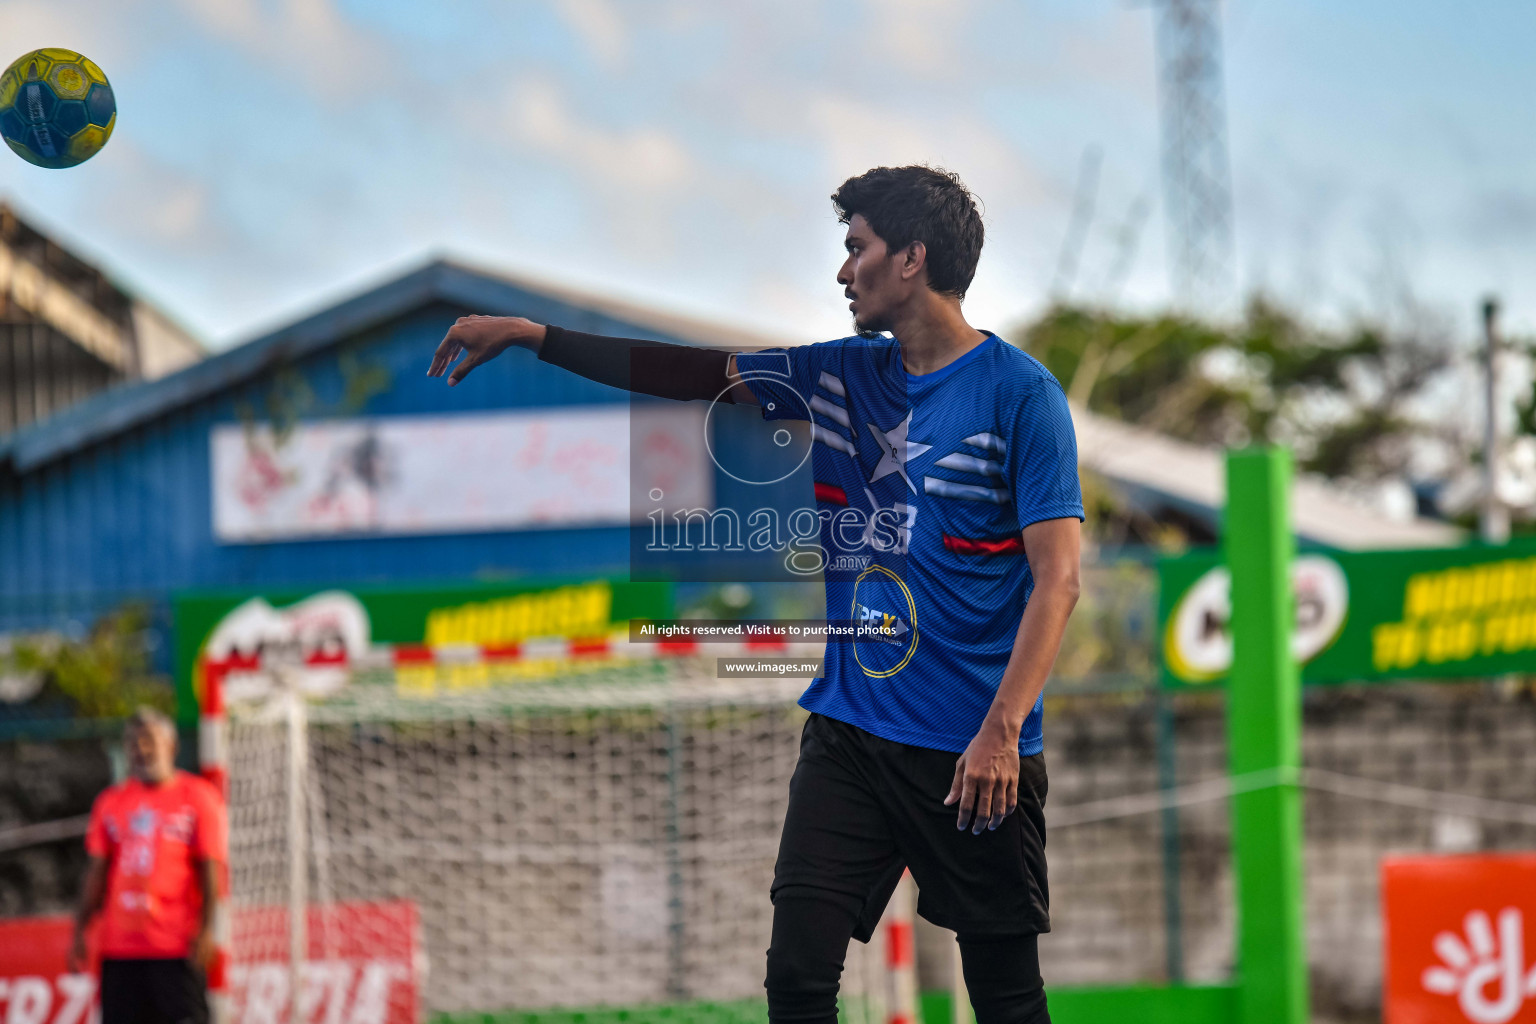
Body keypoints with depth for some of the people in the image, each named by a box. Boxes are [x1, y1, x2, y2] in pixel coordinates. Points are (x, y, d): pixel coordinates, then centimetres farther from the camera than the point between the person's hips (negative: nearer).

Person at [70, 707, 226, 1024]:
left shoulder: (197, 797, 1)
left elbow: (210, 869, -4)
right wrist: (80, 930, 6)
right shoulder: (110, 801, 13)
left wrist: (206, 930, -13)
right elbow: (97, 872, 13)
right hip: (118, 946, 4)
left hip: (176, 947, -4)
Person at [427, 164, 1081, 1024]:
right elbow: (695, 373, 18)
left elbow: (1057, 580, -13)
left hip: (975, 754, -5)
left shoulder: (1020, 393, -8)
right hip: (850, 729, 6)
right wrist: (529, 335, 15)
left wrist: (1001, 733, -22)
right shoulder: (842, 373, 11)